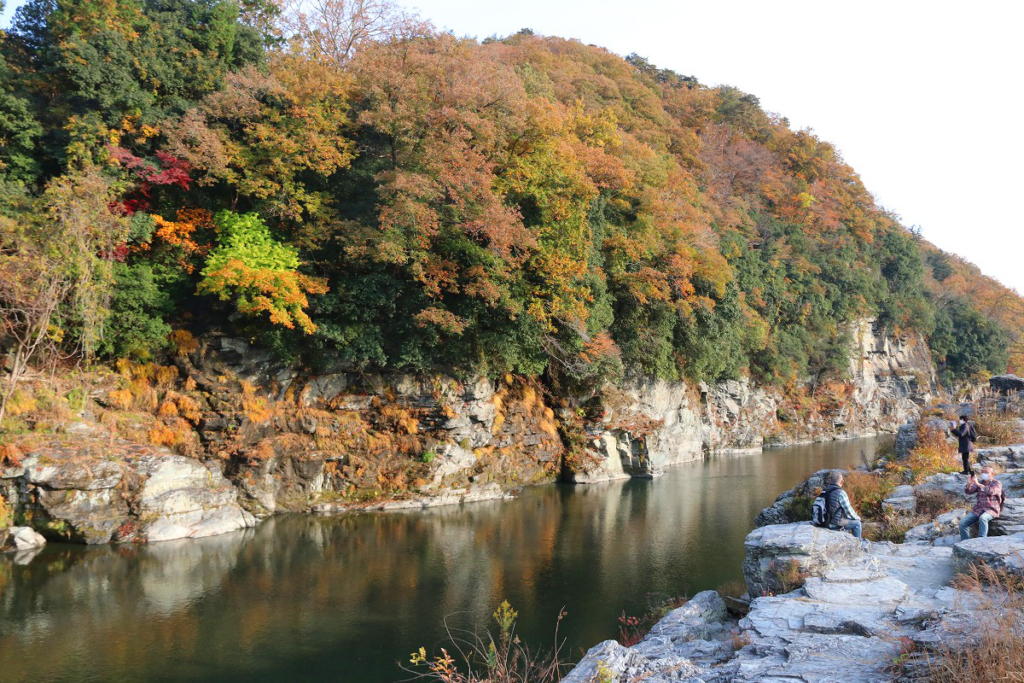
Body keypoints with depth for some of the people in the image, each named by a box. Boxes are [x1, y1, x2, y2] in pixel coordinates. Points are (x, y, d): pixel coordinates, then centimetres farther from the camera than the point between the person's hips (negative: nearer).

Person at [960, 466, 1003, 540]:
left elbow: (991, 491, -23)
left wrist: (978, 484, -29)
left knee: (982, 518, -38)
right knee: (962, 523, -14)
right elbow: (968, 491, 1)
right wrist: (969, 483, -20)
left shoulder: (997, 483, -1)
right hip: (978, 509, 5)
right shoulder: (979, 481, 11)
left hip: (991, 510, -5)